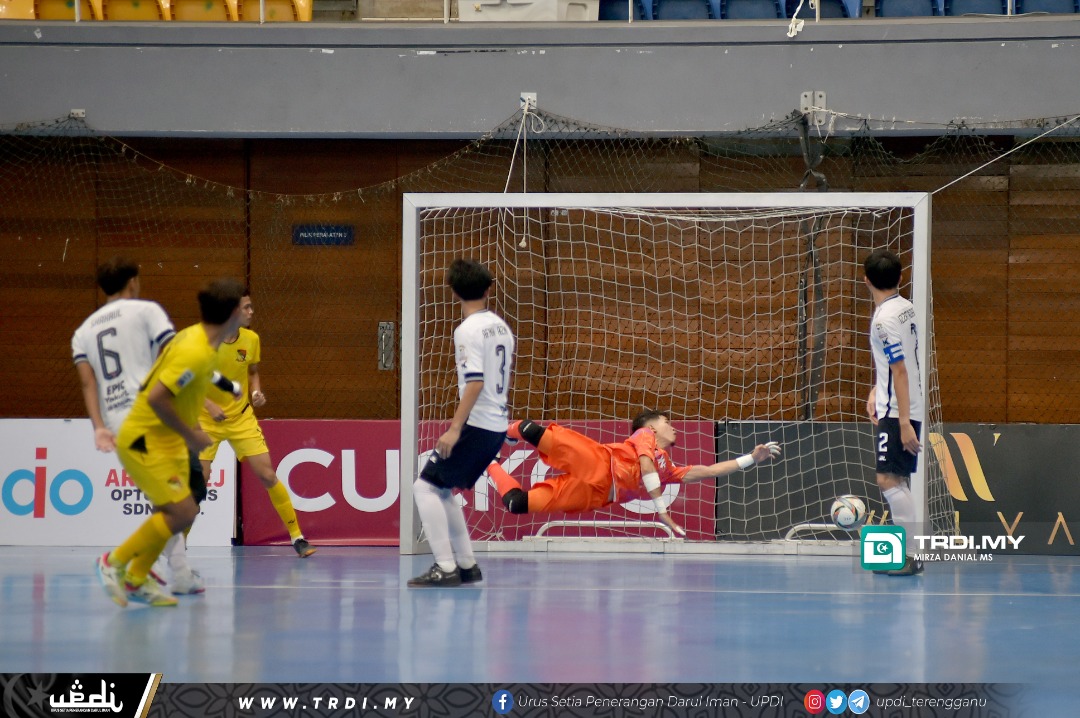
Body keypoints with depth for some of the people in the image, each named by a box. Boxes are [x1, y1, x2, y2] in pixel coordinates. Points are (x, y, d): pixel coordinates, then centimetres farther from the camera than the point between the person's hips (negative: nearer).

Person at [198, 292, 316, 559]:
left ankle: (296, 536, 5)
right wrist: (209, 405, -24)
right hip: (207, 419, -3)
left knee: (267, 475, -5)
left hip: (242, 417, 3)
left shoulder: (251, 339, -3)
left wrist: (256, 392, -7)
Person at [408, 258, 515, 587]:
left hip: (476, 425, -8)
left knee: (426, 486, -5)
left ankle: (445, 567, -13)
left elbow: (475, 382, -22)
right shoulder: (501, 326, 12)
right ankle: (466, 565, 17)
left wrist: (455, 428, -24)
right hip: (498, 425, 8)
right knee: (443, 489, 18)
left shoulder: (468, 329, -13)